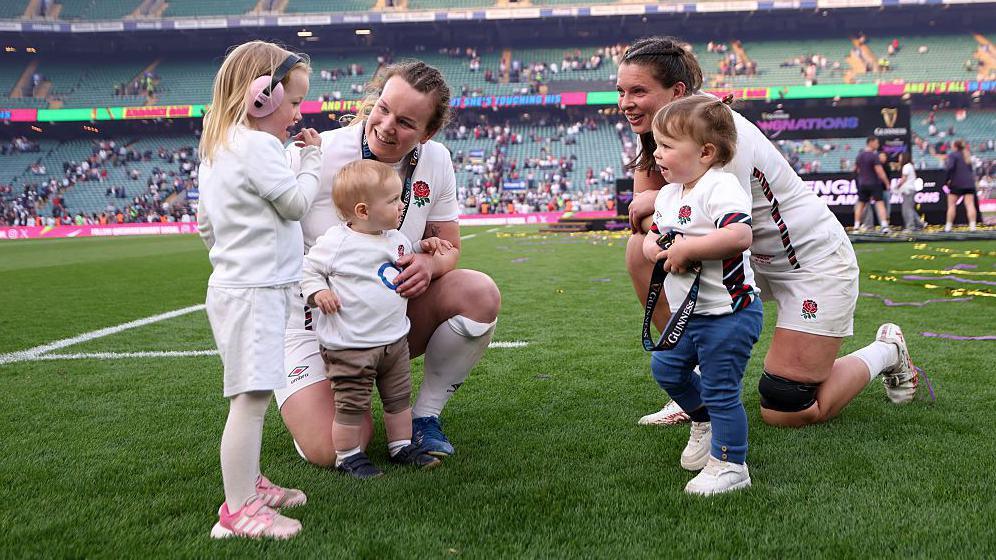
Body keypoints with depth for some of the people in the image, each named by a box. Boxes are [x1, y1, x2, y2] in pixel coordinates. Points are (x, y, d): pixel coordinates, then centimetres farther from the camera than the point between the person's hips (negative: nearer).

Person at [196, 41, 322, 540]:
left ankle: (249, 484, 30)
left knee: (251, 398, 18)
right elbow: (296, 202, -12)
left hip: (234, 284, 11)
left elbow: (206, 225, 21)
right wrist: (312, 158, 2)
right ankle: (239, 512, -5)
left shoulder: (217, 148, 16)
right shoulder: (257, 146, -15)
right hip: (253, 291, -11)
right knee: (251, 399, -9)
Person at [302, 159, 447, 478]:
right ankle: (347, 456, 16)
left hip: (394, 339, 7)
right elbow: (308, 270, -4)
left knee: (399, 398, 16)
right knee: (352, 405, 0)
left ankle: (401, 446, 31)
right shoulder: (335, 243, -14)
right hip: (350, 346, -7)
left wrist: (423, 248, 12)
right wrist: (318, 292, -20)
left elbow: (406, 259, 27)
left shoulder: (394, 238, 7)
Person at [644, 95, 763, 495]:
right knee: (666, 369, 20)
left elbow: (740, 236, -33)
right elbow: (652, 238, 16)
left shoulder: (720, 186, -19)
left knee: (720, 391, -3)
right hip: (688, 312, 10)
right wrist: (657, 247, -9)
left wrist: (685, 248, -26)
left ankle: (730, 465, 11)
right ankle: (704, 422, 42)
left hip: (727, 314, -9)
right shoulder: (667, 194, 10)